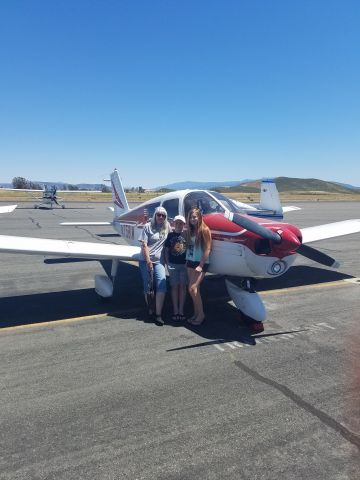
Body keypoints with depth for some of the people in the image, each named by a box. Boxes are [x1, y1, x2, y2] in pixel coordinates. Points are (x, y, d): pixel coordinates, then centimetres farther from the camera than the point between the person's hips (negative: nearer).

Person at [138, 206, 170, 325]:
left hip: (159, 261, 2)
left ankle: (158, 314, -8)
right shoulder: (148, 226, -3)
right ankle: (149, 308, 28)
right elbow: (144, 245, -8)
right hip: (146, 260, -2)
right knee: (148, 285, 5)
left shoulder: (167, 227, 8)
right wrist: (148, 261, -14)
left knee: (162, 284, -12)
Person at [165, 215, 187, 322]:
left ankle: (181, 310, 13)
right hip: (173, 264, 1)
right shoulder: (170, 235, 5)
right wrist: (167, 263, 1)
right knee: (174, 286, 5)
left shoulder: (186, 235, 1)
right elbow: (166, 250, 8)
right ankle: (175, 311, 13)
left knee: (182, 287, 5)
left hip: (184, 264, -1)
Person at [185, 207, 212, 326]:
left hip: (201, 263, -6)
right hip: (190, 262, 6)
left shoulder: (204, 230, -10)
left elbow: (207, 249, -13)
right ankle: (196, 314, 19)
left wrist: (201, 265, -15)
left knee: (192, 289, -11)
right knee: (194, 289, 9)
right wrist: (187, 261, 5)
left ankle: (201, 314, 3)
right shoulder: (190, 231, 10)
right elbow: (189, 247, 13)